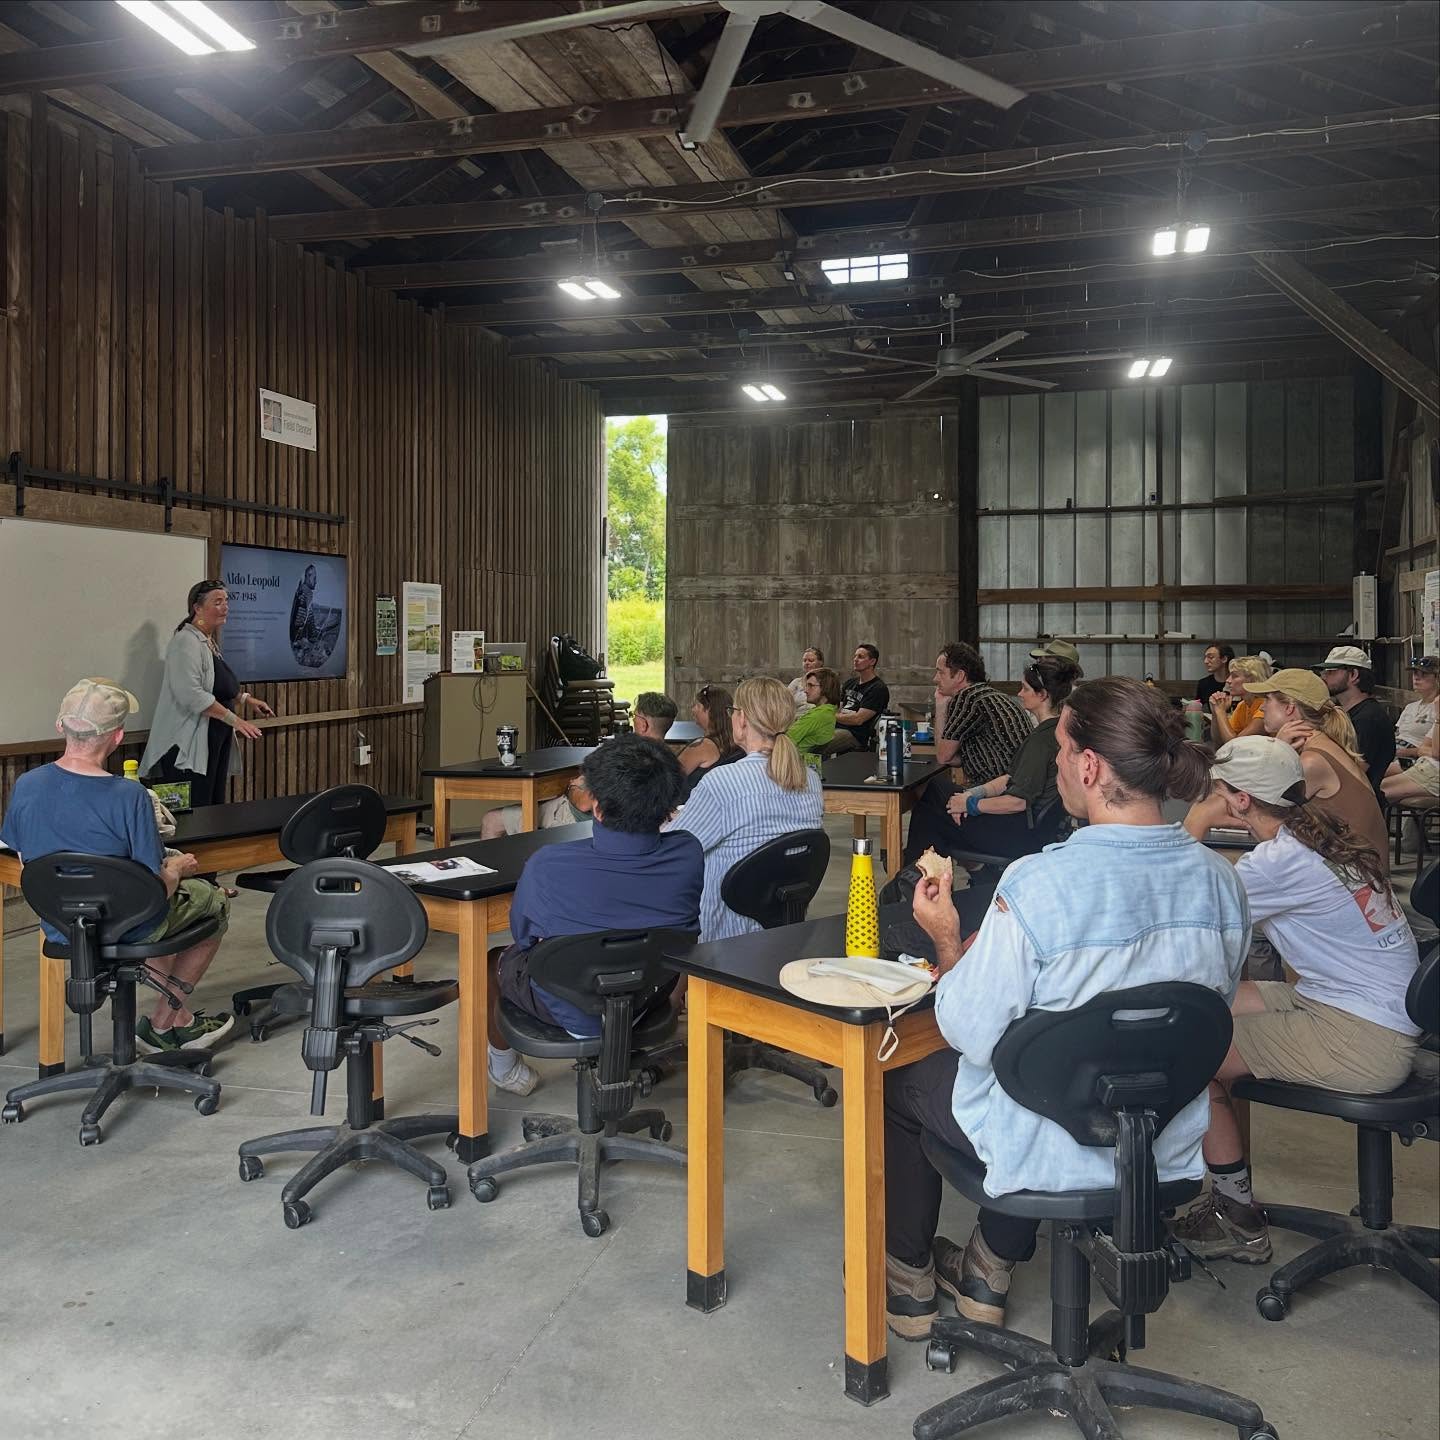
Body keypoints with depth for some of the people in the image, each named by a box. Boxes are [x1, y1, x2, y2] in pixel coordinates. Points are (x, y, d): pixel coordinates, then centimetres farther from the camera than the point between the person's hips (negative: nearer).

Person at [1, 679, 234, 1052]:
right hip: (126, 932, -6)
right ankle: (162, 1024, 24)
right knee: (214, 900, 24)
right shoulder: (129, 797, -29)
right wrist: (177, 869, -1)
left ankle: (180, 1019, 38)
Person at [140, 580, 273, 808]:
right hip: (190, 744, -10)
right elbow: (192, 695, -24)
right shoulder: (187, 641, -14)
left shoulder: (209, 641, 17)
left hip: (215, 738, 10)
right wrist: (234, 719, -23)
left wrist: (246, 699, 19)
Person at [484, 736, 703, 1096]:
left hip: (573, 1013, -3)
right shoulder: (688, 855, -23)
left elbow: (523, 936, -8)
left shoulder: (547, 866, -30)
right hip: (652, 1000, 4)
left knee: (496, 959, 26)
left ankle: (504, 1067, 50)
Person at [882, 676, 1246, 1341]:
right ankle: (988, 1273, 44)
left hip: (1057, 1148, -6)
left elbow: (972, 1034, -21)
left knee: (894, 1082, 21)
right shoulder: (1218, 876, -11)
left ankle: (908, 1285, 38)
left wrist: (946, 938, -5)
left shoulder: (1037, 882, -30)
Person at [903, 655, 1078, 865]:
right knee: (936, 788, 12)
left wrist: (971, 804, -12)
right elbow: (1012, 778, 12)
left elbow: (1019, 801, -24)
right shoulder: (1051, 730, 9)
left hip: (1024, 834, -10)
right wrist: (972, 793, 0)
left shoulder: (1043, 738, -22)